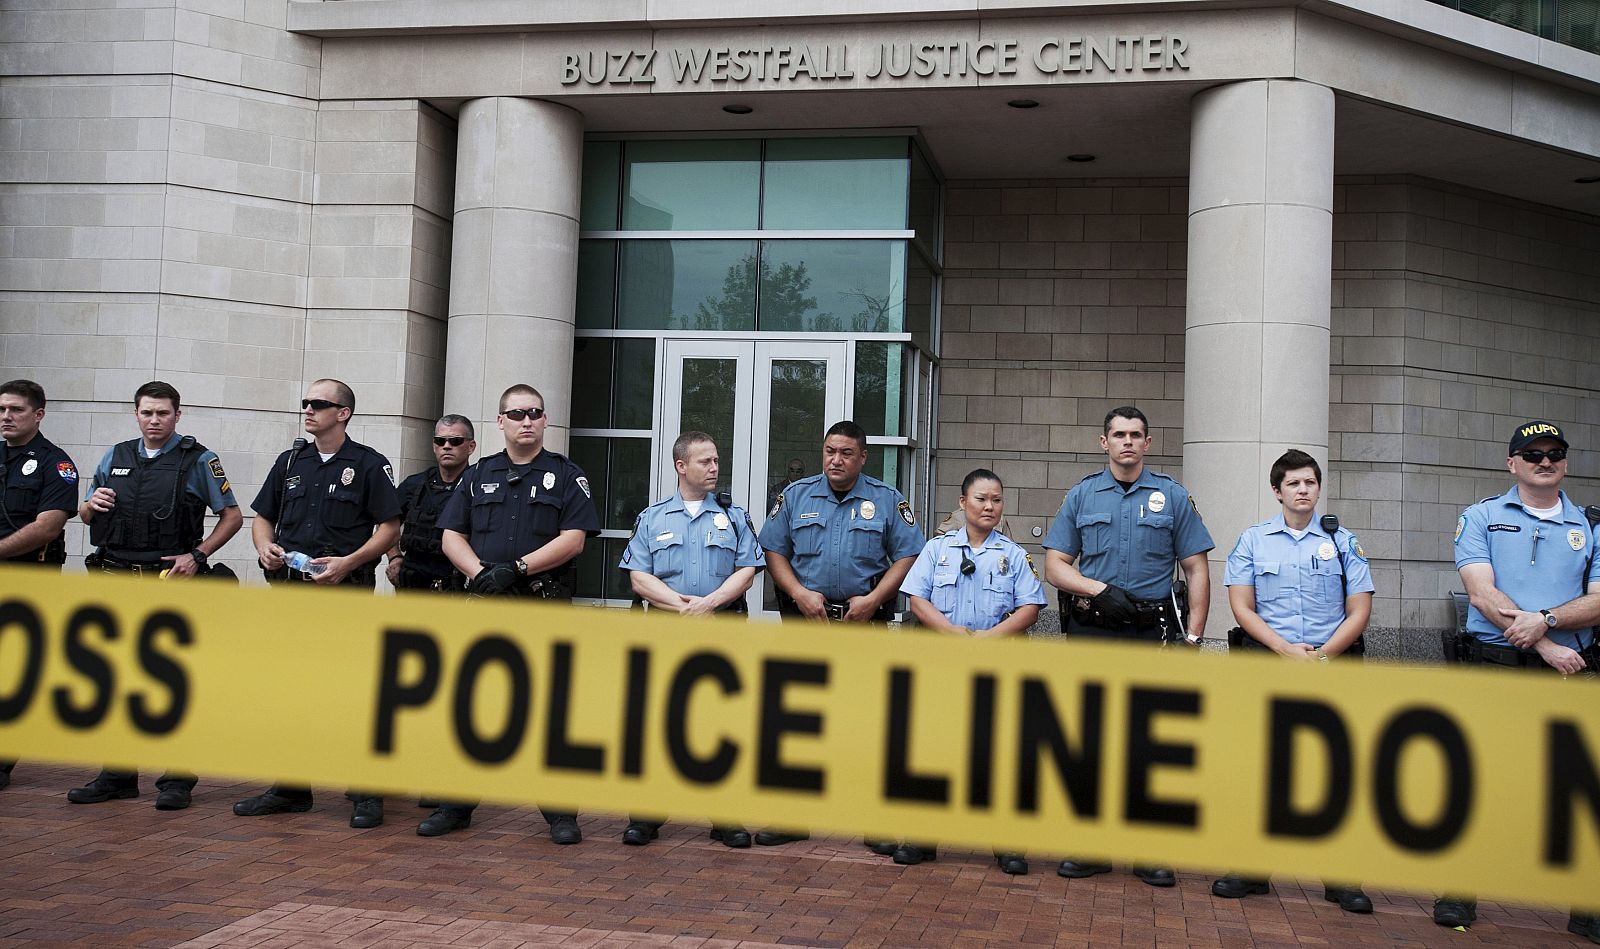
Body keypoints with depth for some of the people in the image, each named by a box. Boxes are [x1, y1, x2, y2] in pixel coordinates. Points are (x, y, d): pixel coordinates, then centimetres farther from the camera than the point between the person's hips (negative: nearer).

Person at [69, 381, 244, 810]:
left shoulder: (198, 460, 1)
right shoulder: (116, 457, 14)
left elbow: (232, 516, 1)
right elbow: (86, 516, 22)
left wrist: (197, 555, -10)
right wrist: (91, 504, -1)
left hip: (171, 582, -5)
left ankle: (177, 778, 4)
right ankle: (117, 775, 20)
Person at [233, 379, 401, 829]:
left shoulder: (367, 463, -2)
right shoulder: (290, 462, 14)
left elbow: (390, 527, -5)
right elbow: (262, 517, 19)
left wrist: (349, 562, -17)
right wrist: (266, 547, -3)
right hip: (290, 589, 6)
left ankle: (366, 795, 2)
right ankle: (290, 788, 22)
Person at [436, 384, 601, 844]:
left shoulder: (567, 476, 5)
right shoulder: (478, 476, 15)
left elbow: (573, 539, -6)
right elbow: (452, 536, 8)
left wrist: (516, 568, -15)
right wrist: (480, 572, -11)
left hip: (546, 606, -3)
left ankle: (560, 811, 7)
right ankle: (456, 804, 18)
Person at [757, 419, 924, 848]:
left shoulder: (887, 500, 3)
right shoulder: (796, 495, 8)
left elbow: (907, 556, 0)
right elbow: (774, 551, 6)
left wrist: (873, 600, -11)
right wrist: (800, 593, -8)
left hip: (865, 623, -2)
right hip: (805, 619, 2)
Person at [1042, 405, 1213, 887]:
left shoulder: (1173, 497, 5)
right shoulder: (1082, 496, 8)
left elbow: (1197, 570, 4)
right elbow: (1055, 565, 5)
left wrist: (1193, 635, -3)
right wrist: (1099, 589, -12)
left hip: (1153, 631, -1)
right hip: (1091, 631, 1)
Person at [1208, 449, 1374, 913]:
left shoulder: (1344, 542, 8)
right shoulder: (1253, 540, 7)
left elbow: (1359, 612, 3)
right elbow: (1242, 608, 0)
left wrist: (1322, 654, -11)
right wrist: (1288, 650, -12)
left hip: (1331, 665, 0)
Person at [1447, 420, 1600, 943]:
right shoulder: (1481, 518, 9)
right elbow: (1482, 593, -4)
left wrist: (1546, 619, -15)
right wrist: (1542, 643, -11)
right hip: (1492, 666, -1)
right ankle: (1459, 894, 11)